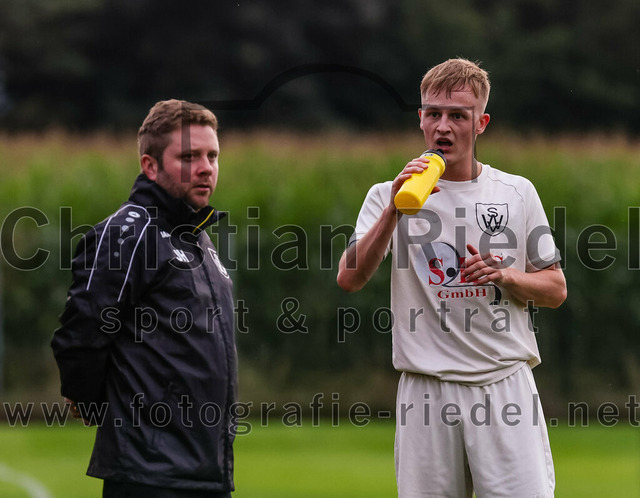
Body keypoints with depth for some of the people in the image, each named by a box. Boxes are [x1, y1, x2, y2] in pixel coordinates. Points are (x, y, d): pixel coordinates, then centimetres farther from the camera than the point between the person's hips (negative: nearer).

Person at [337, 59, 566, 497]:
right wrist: (394, 210, -17)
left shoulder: (517, 193, 10)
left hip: (506, 383, 0)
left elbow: (556, 290, 14)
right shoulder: (388, 196, 8)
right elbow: (350, 279, -6)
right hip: (427, 390, 0)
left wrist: (505, 276, -6)